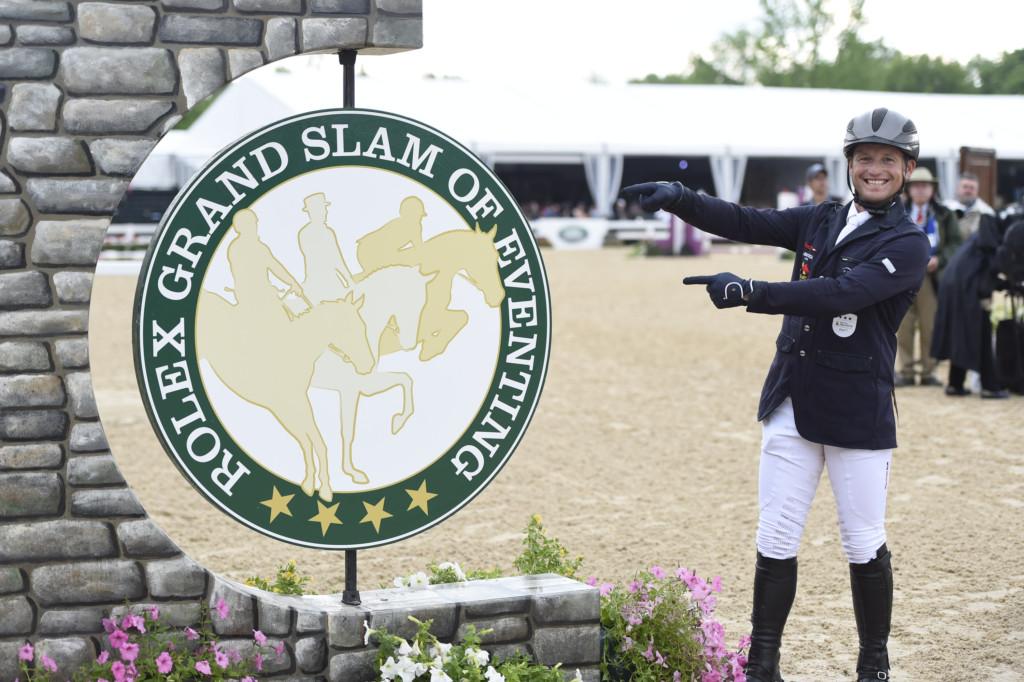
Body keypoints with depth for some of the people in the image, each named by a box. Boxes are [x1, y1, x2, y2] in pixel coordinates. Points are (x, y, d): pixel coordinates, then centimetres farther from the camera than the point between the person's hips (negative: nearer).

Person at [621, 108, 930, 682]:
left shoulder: (908, 244, -8)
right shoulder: (821, 221, 12)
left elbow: (841, 293, -22)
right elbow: (747, 223, 2)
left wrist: (749, 292, -29)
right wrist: (680, 198, -16)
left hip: (859, 412, -5)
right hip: (792, 402, 5)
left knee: (865, 544, 5)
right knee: (776, 538, 5)